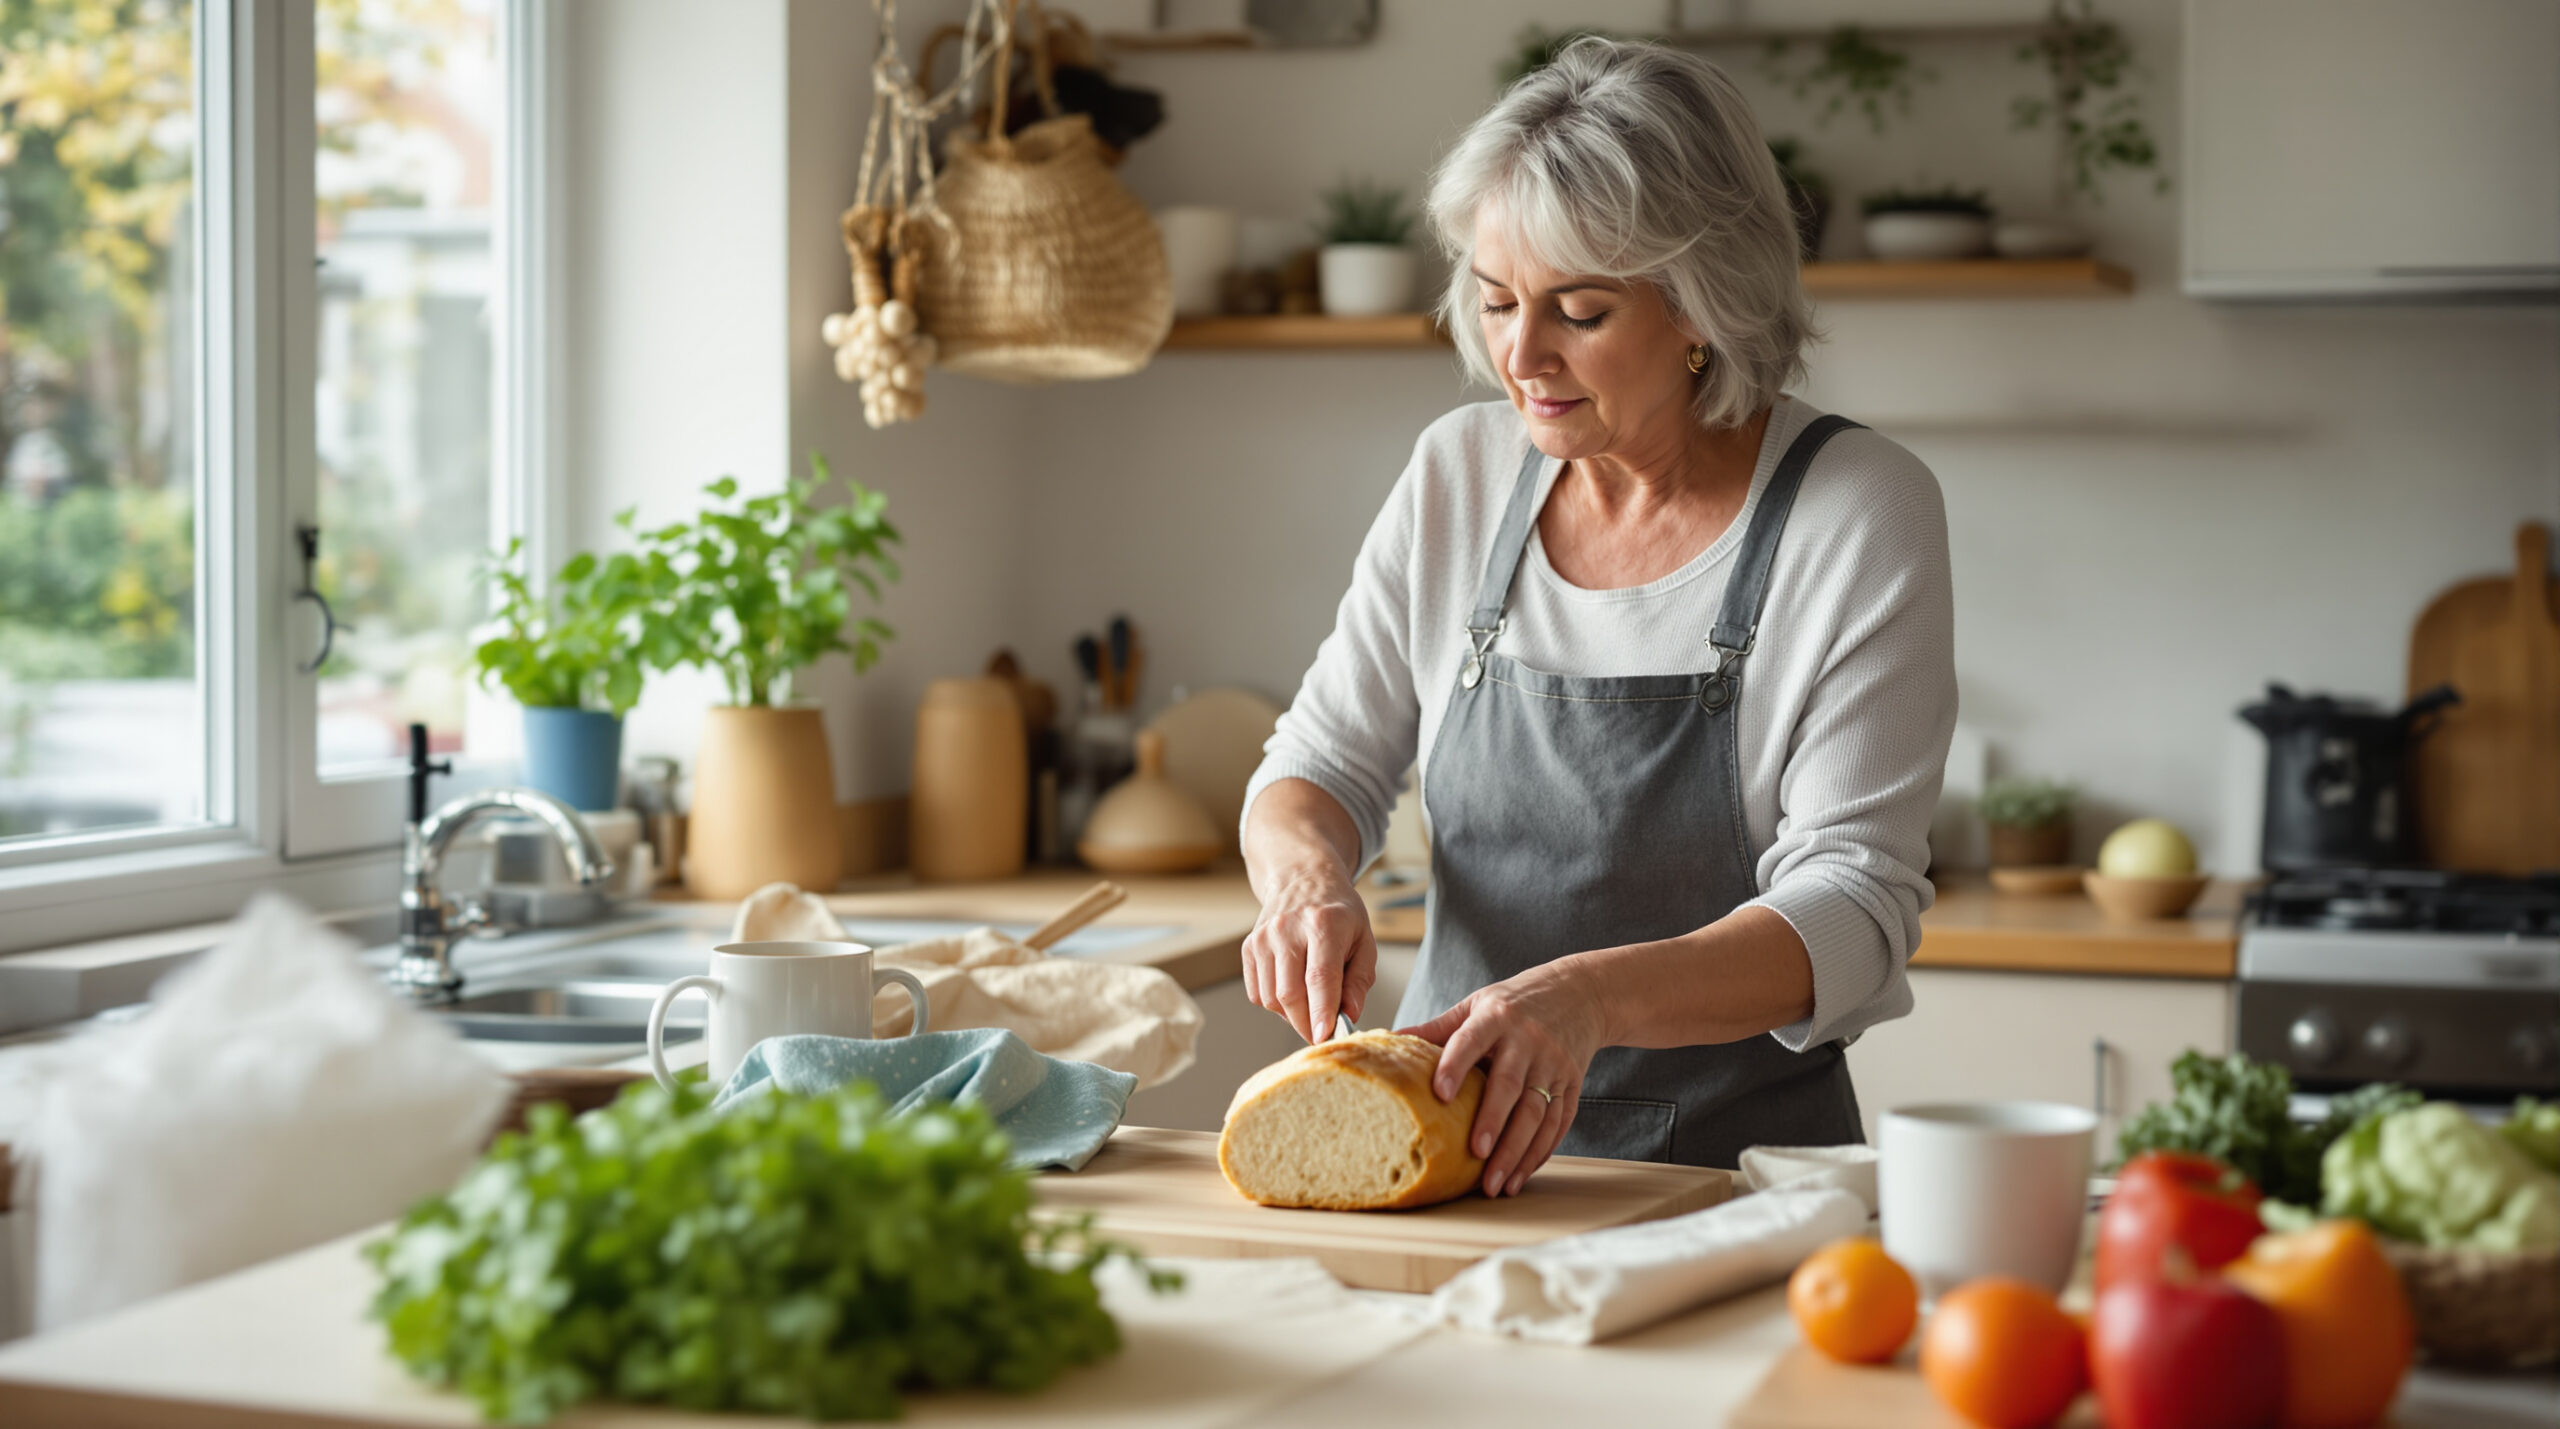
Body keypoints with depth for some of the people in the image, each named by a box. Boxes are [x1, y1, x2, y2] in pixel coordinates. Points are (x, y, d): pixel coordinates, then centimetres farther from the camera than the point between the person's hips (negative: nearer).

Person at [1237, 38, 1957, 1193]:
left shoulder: (1861, 513, -7)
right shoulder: (1460, 474, 6)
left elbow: (1851, 911, -13)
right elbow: (1321, 763, 13)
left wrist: (1591, 993, -29)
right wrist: (1310, 877, -11)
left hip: (1733, 1170, -3)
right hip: (1447, 1143, 3)